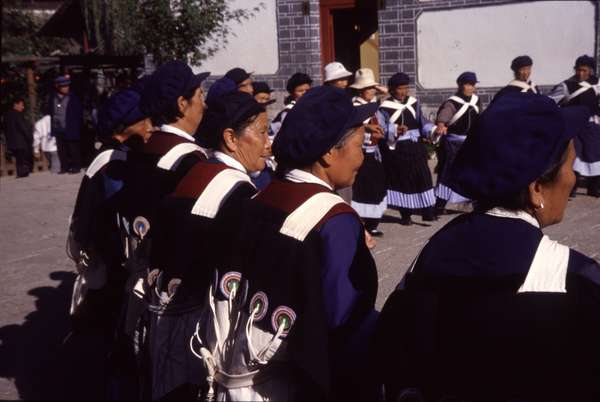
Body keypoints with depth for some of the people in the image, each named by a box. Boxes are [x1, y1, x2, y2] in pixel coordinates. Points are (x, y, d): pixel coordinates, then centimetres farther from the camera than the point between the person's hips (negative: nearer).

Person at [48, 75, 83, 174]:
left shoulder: (73, 97, -6)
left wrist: (77, 127, -5)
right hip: (58, 129, 4)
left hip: (70, 129, -4)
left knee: (73, 149, 2)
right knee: (61, 150, 8)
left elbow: (79, 113, -2)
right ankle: (64, 167, 16)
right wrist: (52, 127, 11)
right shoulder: (53, 97, 6)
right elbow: (50, 112, 15)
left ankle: (76, 166, 10)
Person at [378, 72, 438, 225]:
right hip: (396, 150, -4)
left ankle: (427, 211, 13)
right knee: (402, 180, 4)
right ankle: (405, 215, 14)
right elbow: (381, 130, -16)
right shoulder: (385, 107, -9)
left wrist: (434, 130, -11)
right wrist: (395, 130, -33)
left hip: (415, 148, 4)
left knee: (422, 177, 5)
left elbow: (423, 123, 7)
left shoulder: (414, 103, 7)